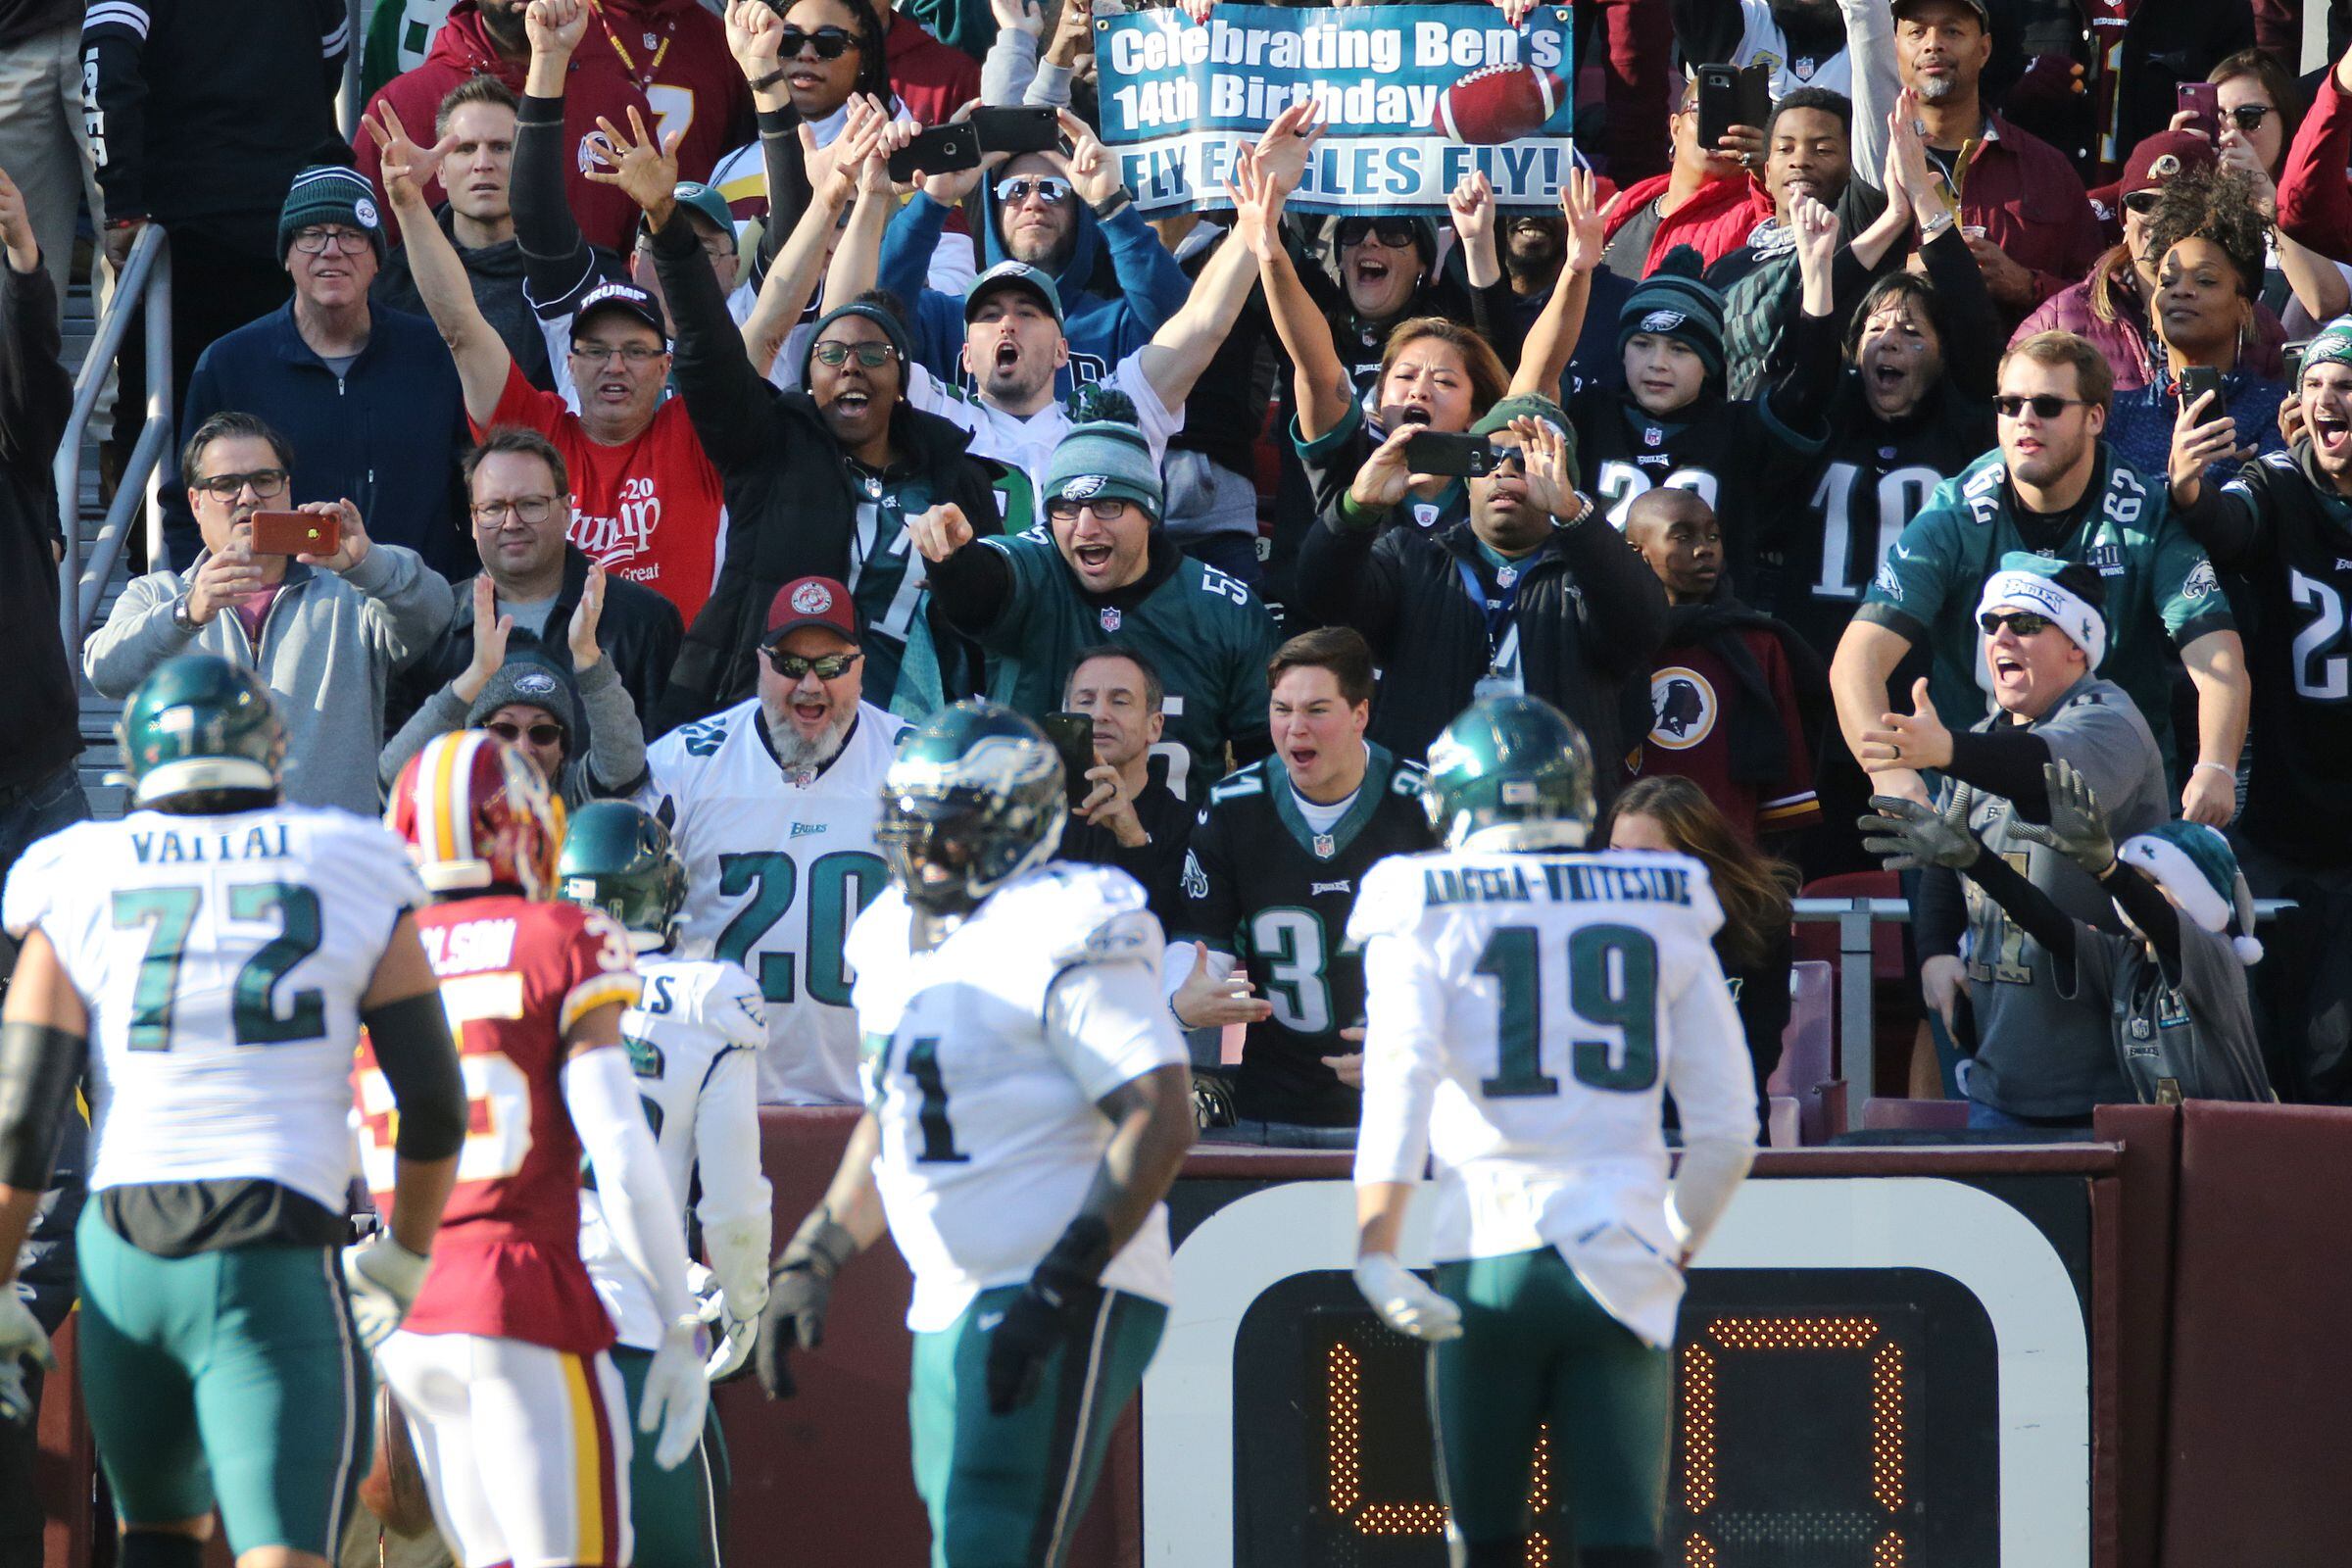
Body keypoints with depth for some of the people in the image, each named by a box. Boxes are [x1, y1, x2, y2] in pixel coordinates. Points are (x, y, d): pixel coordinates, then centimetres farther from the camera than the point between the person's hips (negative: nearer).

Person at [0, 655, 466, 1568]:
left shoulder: (84, 885, 7)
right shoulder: (355, 875, 6)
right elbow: (434, 1103, 7)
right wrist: (405, 1258, 20)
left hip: (120, 1253, 2)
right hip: (277, 1263, -2)